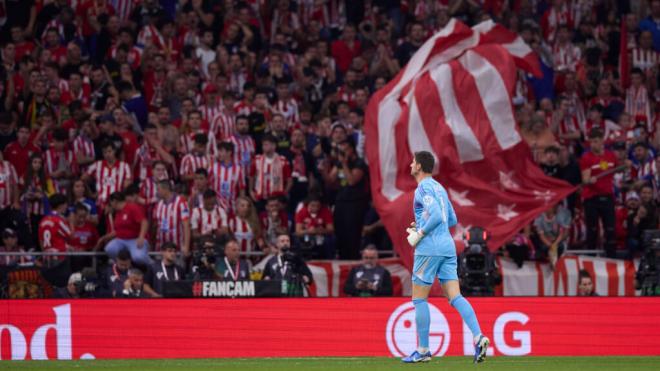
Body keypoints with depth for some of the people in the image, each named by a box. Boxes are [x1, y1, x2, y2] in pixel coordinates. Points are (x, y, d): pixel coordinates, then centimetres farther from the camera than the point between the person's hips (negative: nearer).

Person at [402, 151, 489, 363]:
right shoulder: (439, 188, 19)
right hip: (447, 248, 8)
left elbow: (436, 216, -22)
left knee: (419, 299, 2)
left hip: (429, 249, -8)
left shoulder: (423, 188, -9)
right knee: (455, 297, -1)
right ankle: (478, 337, -19)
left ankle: (423, 350, 5)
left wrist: (419, 234, -11)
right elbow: (453, 220, 24)